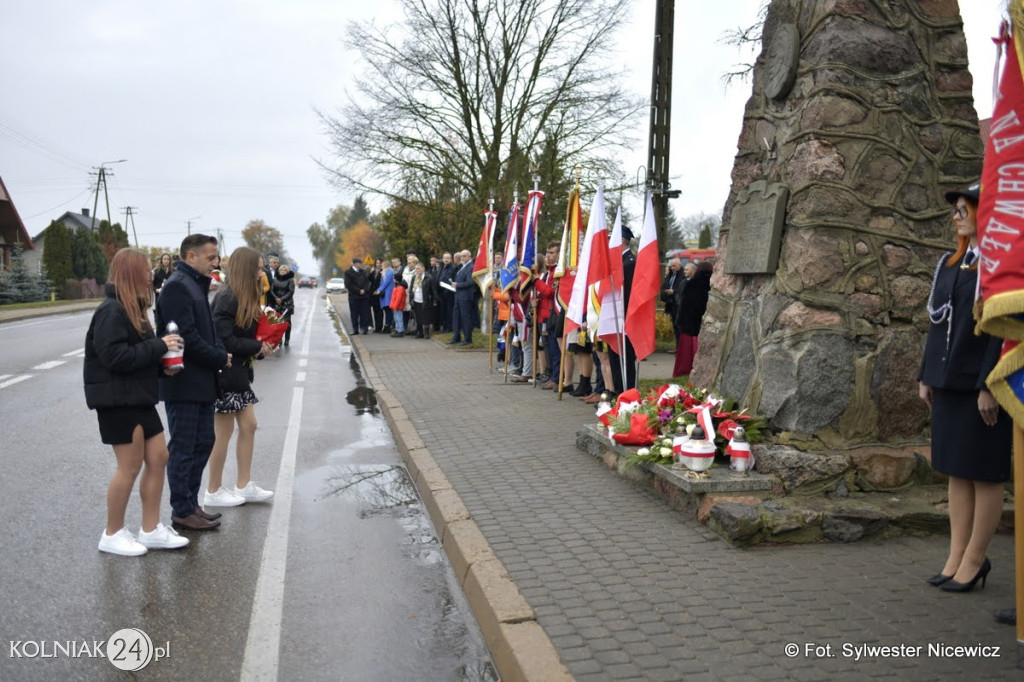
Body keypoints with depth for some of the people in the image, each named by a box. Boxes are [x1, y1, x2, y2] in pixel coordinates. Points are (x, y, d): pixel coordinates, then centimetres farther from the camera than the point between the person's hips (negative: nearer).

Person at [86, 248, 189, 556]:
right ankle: (113, 534, 14)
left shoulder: (131, 308, 15)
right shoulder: (111, 311, -16)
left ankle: (151, 530, 19)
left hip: (138, 397, 10)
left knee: (158, 458, 10)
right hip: (117, 400, -10)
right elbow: (114, 357, -25)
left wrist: (162, 363, 0)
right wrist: (159, 346, -20)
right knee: (130, 467, -2)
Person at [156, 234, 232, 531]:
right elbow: (187, 337, -22)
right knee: (184, 448, 0)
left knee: (203, 443, 15)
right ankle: (183, 511, 10)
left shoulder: (195, 284, 16)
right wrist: (220, 358, -12)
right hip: (184, 382, -10)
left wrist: (220, 352, 1)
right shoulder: (177, 286, -15)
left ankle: (191, 503, 26)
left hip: (201, 381, 10)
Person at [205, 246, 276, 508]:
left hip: (240, 373, 10)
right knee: (223, 433, 1)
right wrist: (257, 347, -15)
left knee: (248, 426, 12)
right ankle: (213, 492, 15)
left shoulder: (246, 299, 10)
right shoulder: (227, 299, -19)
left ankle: (244, 486, 21)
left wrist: (261, 347, -4)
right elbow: (224, 340, -24)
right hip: (225, 375, -9)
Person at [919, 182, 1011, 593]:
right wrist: (927, 375, 14)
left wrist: (990, 386, -19)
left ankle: (974, 560, 11)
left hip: (982, 384, -7)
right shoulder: (949, 264, 14)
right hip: (949, 382, 8)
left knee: (983, 473, 2)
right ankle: (956, 557, 17)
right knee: (956, 471, 10)